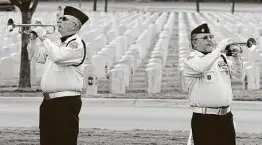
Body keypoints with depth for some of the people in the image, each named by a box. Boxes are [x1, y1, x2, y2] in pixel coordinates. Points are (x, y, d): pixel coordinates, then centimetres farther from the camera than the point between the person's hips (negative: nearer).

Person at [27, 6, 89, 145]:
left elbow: (58, 56, -26)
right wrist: (34, 38, 9)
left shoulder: (77, 44, -9)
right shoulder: (58, 45, 19)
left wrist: (43, 37, -16)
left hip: (66, 102, -9)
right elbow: (35, 56, 25)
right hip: (48, 101, 9)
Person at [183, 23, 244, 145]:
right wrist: (218, 49, -20)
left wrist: (236, 58, -6)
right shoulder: (191, 59, -4)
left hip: (226, 117, 5)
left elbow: (239, 76, 11)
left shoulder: (222, 57, 13)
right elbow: (201, 67, -26)